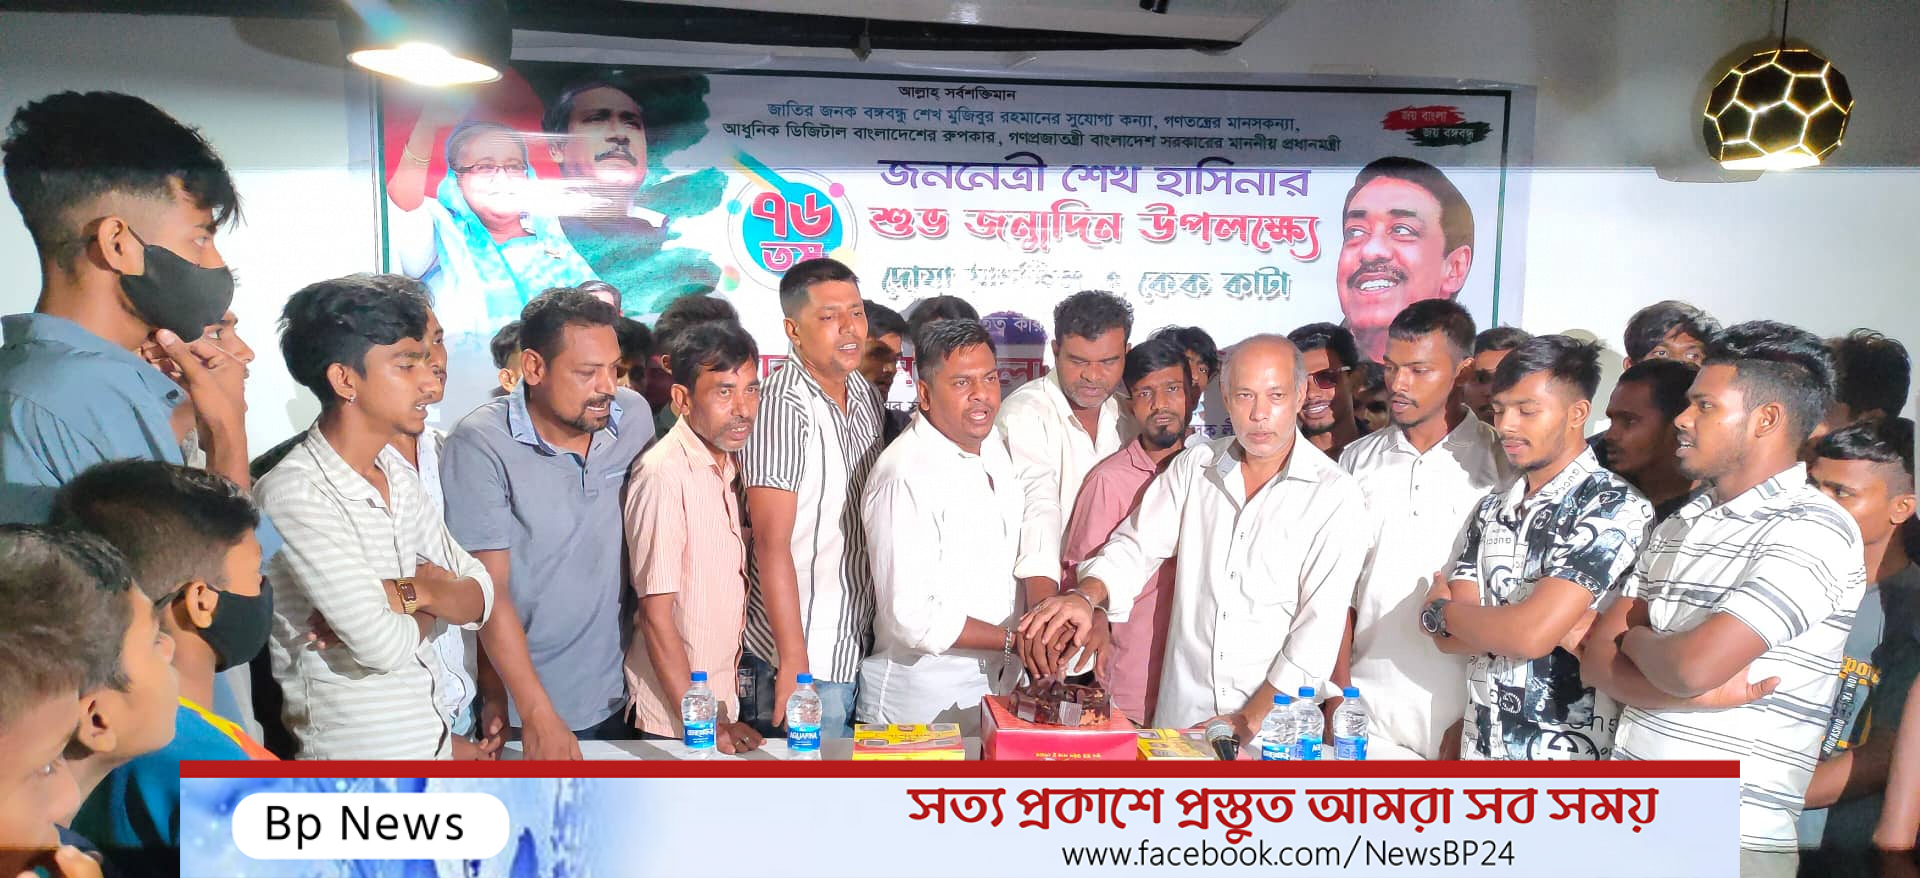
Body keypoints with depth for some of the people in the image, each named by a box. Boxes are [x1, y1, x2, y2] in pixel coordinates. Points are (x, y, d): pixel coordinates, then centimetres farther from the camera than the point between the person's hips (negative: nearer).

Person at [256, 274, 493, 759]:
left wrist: (404, 593, -18)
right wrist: (425, 592, -7)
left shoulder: (396, 470, 3)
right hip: (357, 752, -7)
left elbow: (479, 595, 1)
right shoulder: (294, 493, -21)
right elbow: (385, 644, -26)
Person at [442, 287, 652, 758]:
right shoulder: (481, 444, -18)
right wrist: (538, 717, -19)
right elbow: (489, 591, -17)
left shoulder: (633, 415, -5)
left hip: (612, 696, 4)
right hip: (519, 708, -4)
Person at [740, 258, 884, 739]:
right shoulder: (783, 403, -16)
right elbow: (772, 542, -18)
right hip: (803, 660, -7)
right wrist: (794, 663, -18)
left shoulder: (867, 398, 8)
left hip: (860, 648, 7)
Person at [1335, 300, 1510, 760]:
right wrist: (1339, 693, -1)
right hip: (1366, 709, 2)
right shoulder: (1358, 459, 4)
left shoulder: (1503, 464, -4)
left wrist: (1474, 722, -6)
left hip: (1462, 718, -2)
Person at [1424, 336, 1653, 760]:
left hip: (1567, 752, -6)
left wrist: (1439, 608, -8)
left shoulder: (1615, 507, -14)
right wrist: (1561, 627, -17)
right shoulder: (1492, 509, 6)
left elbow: (1531, 634, -24)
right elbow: (1450, 638, -2)